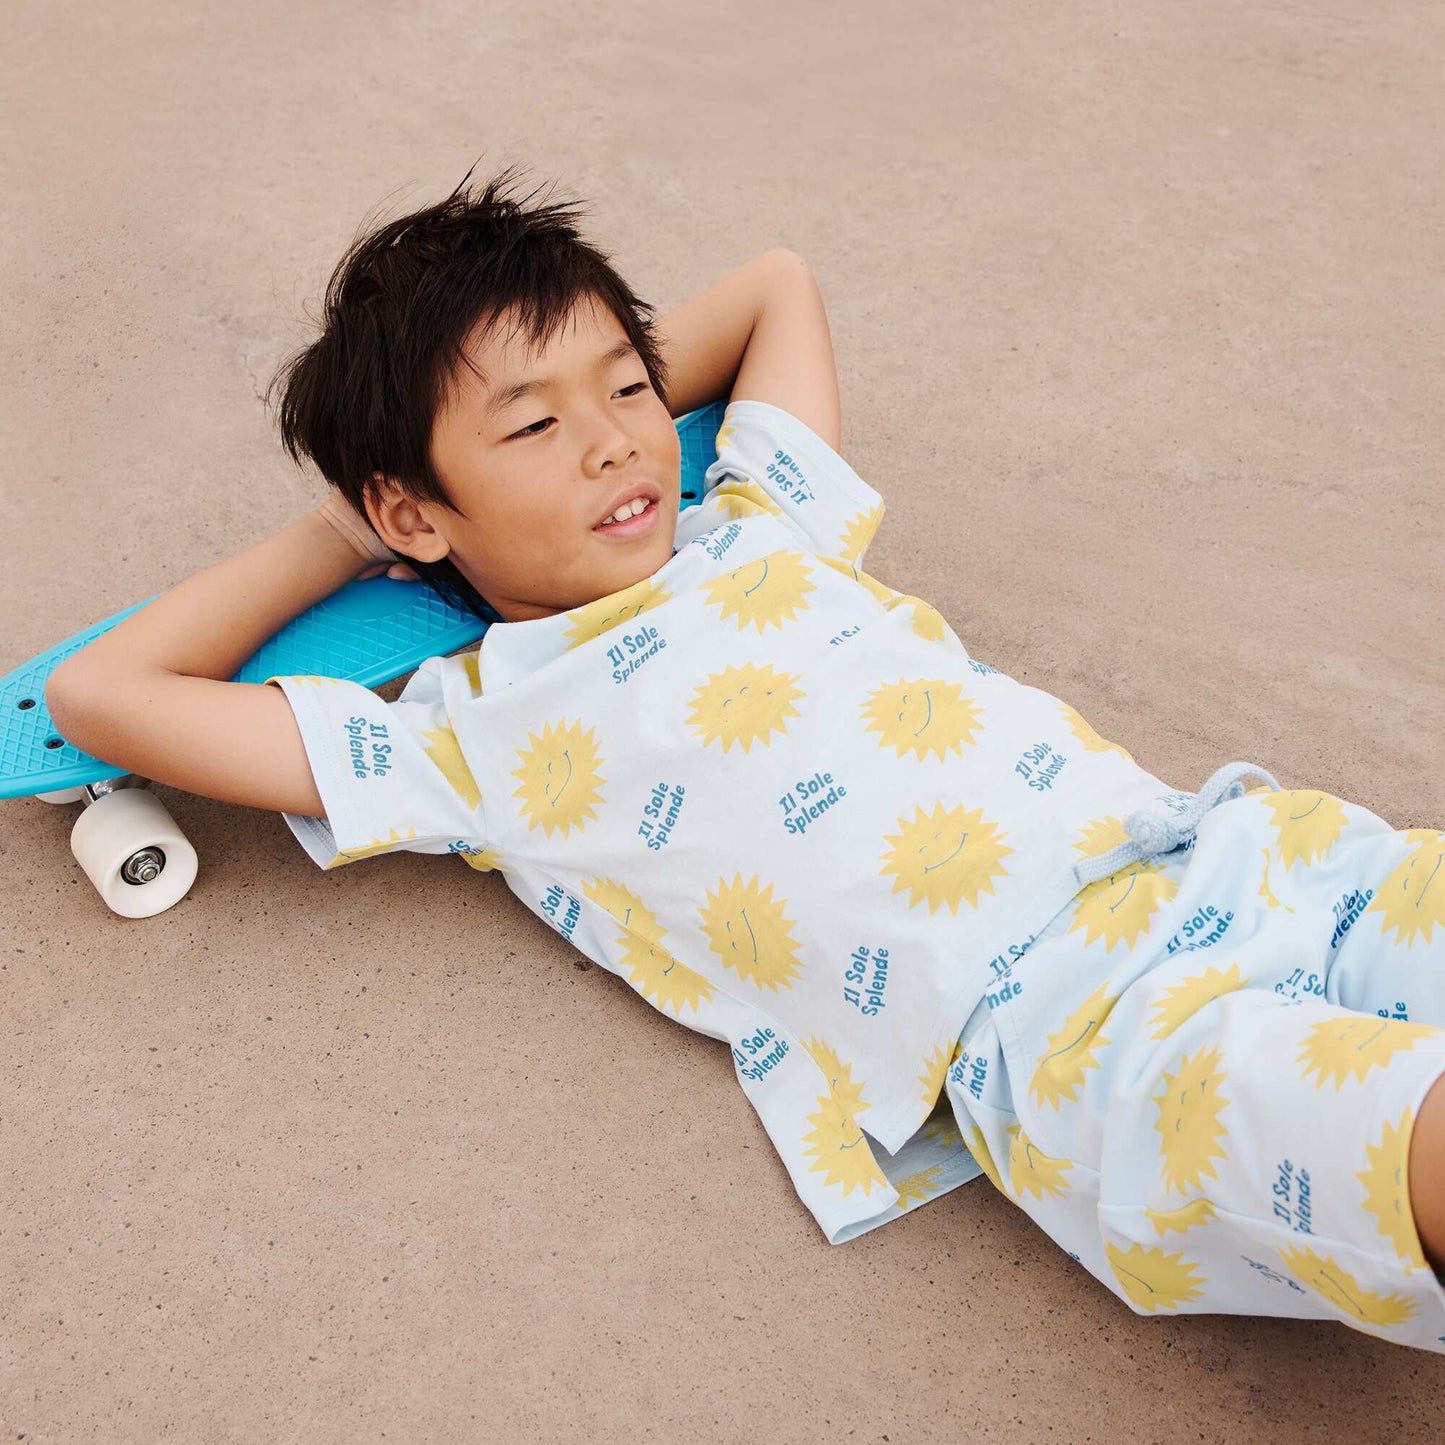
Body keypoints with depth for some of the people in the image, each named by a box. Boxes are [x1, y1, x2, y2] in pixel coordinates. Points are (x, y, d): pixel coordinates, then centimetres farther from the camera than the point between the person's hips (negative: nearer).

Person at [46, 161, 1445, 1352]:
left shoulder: (760, 528, 21)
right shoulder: (473, 734, 7)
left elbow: (777, 282, 39)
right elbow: (99, 692, 8)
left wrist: (617, 391, 29)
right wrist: (336, 540, 18)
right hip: (1054, 1020, -6)